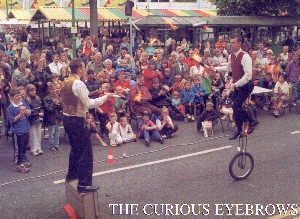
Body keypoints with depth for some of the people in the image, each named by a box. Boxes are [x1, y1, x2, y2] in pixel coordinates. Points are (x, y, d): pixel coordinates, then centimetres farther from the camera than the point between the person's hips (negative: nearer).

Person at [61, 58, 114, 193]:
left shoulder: (65, 82, 9)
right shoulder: (78, 84, -19)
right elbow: (88, 103, -18)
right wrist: (104, 97, -10)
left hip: (67, 118, 10)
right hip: (77, 121, -10)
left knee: (75, 148, 25)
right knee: (85, 151, -3)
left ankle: (71, 175, 39)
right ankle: (84, 184, 0)